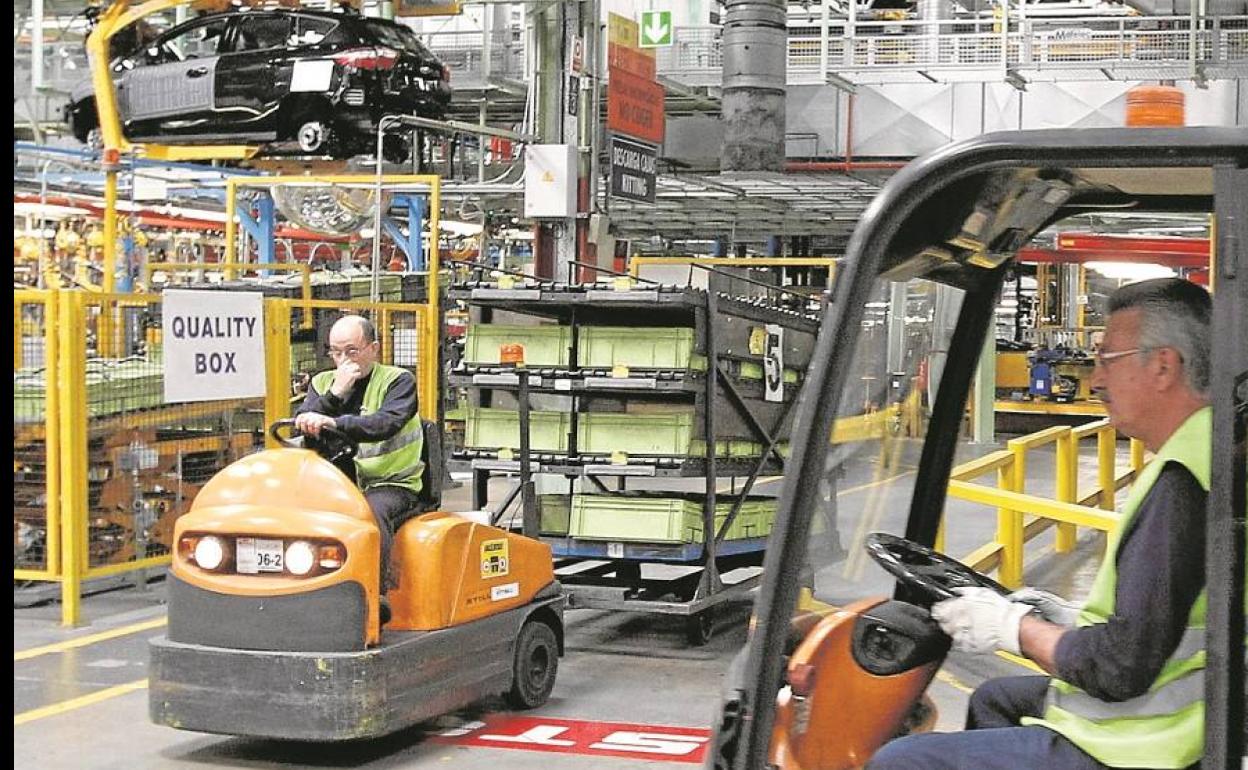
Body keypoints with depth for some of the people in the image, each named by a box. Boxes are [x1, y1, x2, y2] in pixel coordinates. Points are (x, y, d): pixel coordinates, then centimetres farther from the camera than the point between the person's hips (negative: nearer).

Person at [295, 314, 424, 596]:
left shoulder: (398, 381, 0)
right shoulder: (323, 383, 15)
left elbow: (386, 423, -22)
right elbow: (299, 427, 0)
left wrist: (334, 422, -37)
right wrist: (335, 393, -12)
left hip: (391, 484, -4)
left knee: (372, 512, -36)